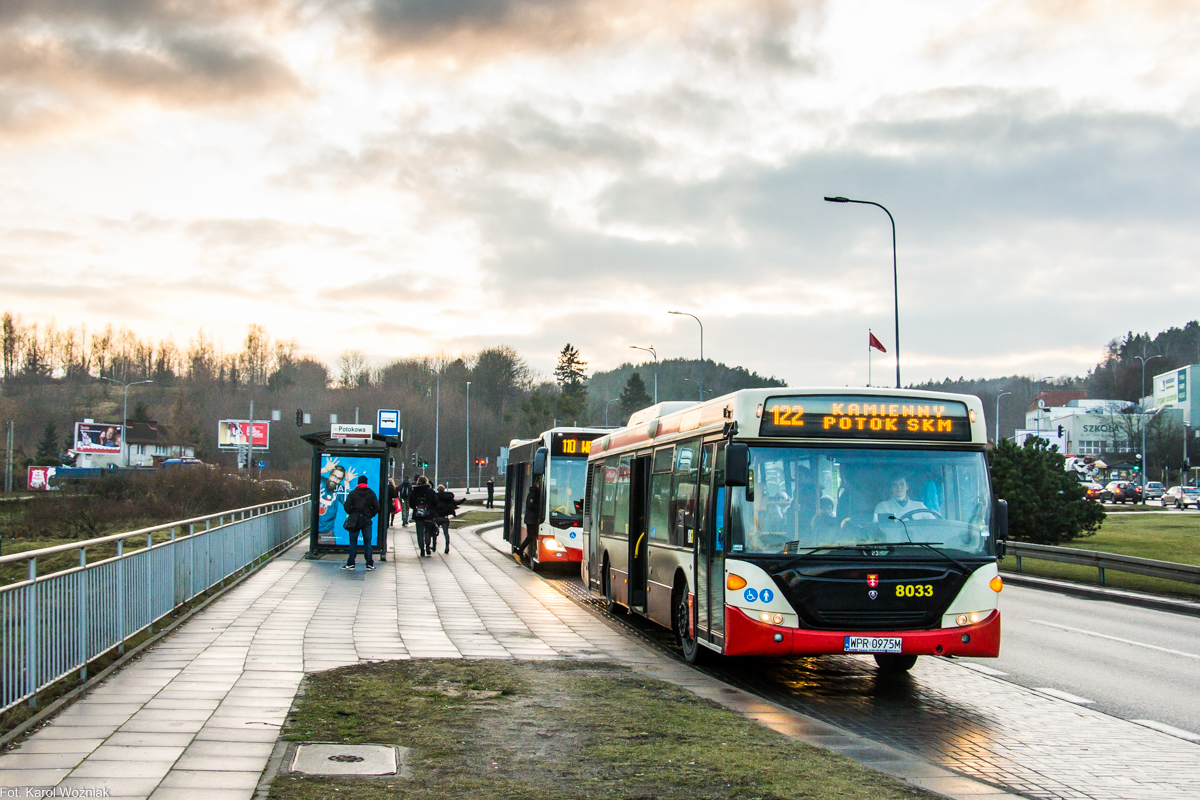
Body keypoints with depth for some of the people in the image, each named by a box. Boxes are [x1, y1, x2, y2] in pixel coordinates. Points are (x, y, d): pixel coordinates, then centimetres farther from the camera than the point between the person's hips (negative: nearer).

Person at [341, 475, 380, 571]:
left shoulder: (353, 493, -3)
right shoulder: (371, 494, 0)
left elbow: (346, 506, -9)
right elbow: (376, 507, -4)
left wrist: (351, 514, 8)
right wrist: (370, 515, 8)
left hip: (354, 521, -1)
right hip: (367, 521, 1)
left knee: (353, 543, 4)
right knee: (367, 542, 5)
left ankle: (351, 564, 4)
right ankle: (369, 564, 3)